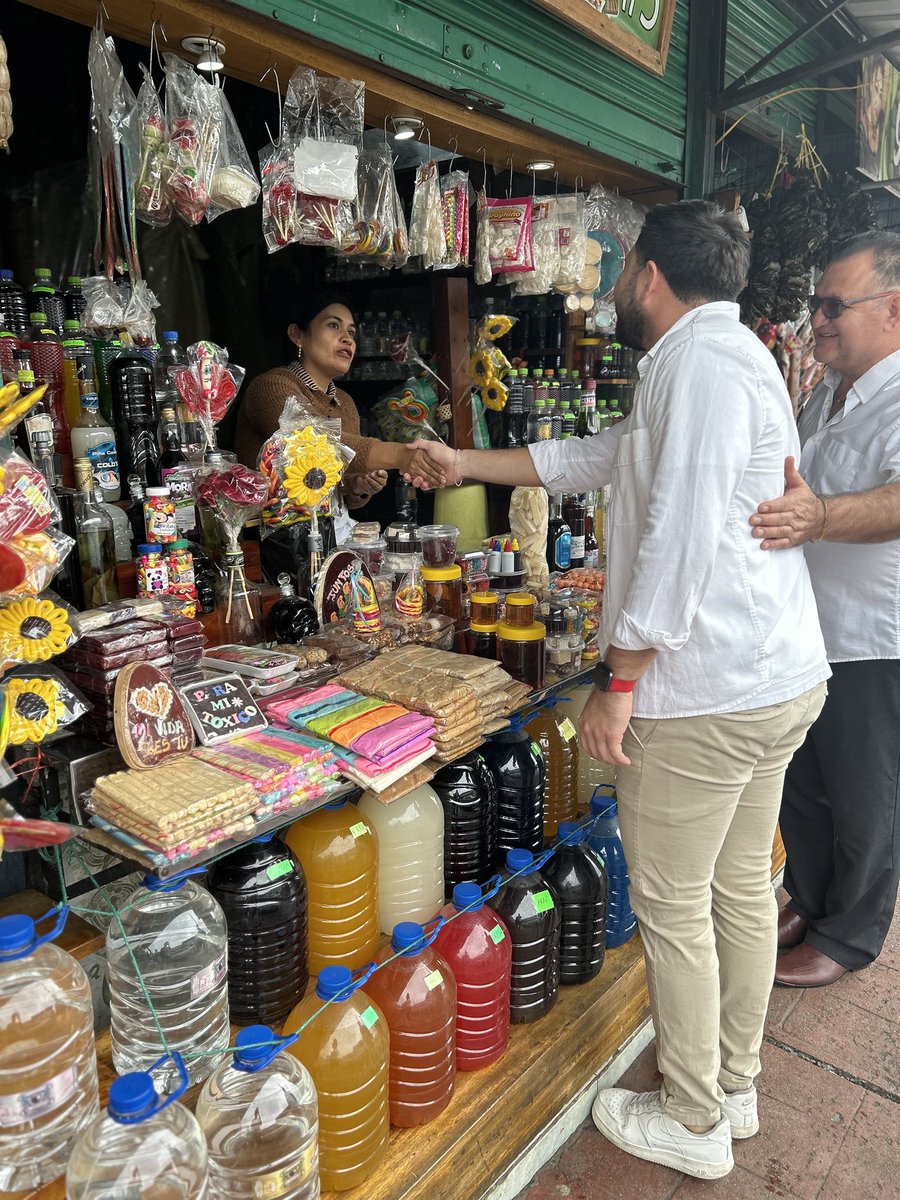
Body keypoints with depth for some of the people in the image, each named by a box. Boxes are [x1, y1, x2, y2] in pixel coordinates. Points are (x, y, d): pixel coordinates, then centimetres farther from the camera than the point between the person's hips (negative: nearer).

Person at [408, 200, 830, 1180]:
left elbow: (681, 533, -24)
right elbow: (596, 457, 24)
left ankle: (691, 1123, 25)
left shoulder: (701, 360, -14)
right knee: (741, 887, 19)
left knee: (673, 906, 5)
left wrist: (620, 679, -19)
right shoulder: (723, 357, 20)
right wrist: (466, 463, 28)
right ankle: (733, 1088, 38)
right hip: (780, 675, 11)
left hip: (703, 693, -10)